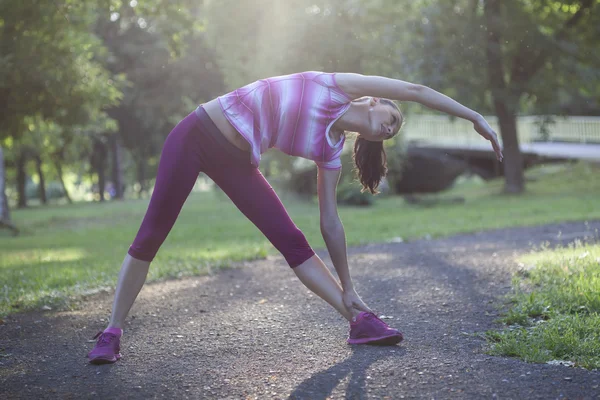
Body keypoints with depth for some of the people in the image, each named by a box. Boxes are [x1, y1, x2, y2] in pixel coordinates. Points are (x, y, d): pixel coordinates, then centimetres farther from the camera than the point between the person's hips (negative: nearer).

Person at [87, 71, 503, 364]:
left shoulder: (330, 152, 5)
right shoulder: (339, 86, -7)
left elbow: (331, 223, 7)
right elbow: (415, 90, -7)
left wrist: (348, 289, 6)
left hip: (237, 161, 6)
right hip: (196, 135, -6)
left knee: (291, 240, -5)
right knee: (151, 236, -7)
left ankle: (359, 321, -2)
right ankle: (112, 333, 3)